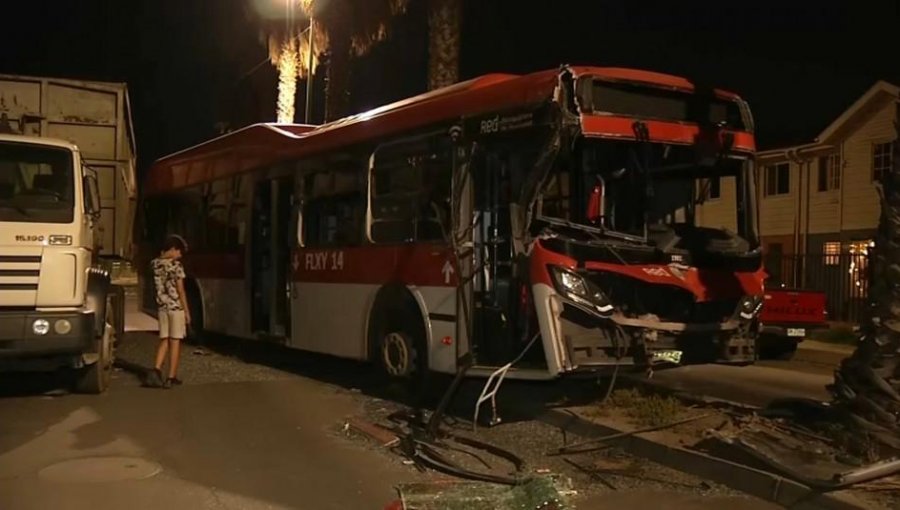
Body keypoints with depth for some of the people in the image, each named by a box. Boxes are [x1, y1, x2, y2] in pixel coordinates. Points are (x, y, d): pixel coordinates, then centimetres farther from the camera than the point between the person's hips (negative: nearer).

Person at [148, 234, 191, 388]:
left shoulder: (155, 264, 3)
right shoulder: (176, 265, -12)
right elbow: (180, 291, -11)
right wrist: (187, 311, -4)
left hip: (162, 307, 5)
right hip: (176, 307, -5)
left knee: (164, 341, 12)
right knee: (175, 342, 2)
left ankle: (157, 370, -5)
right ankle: (171, 377, 5)